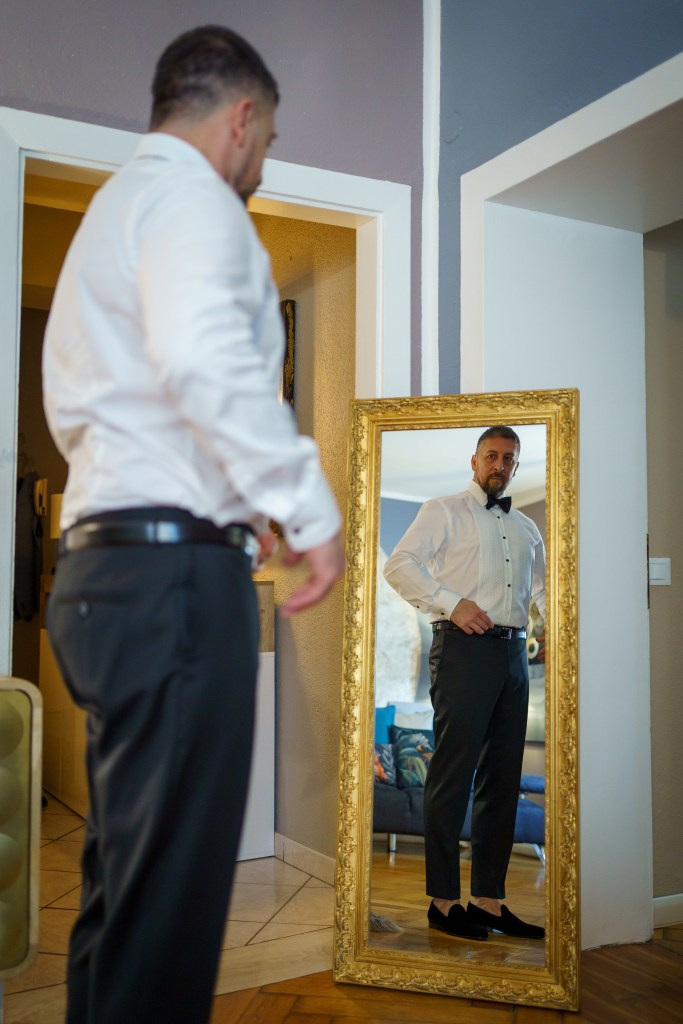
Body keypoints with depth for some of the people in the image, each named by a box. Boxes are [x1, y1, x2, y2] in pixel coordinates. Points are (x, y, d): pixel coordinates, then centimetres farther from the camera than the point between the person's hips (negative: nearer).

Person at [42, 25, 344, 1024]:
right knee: (172, 881, -7)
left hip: (105, 562, 10)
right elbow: (206, 357, -23)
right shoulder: (190, 195, -3)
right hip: (177, 564, -10)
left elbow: (73, 406, 30)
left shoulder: (111, 207, 28)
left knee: (125, 872, 16)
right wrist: (308, 508, -20)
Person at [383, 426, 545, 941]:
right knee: (453, 773, -6)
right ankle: (443, 900, 3)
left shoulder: (527, 529, 22)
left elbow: (542, 587, 27)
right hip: (463, 649, -6)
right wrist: (451, 603, -15)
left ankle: (489, 900, 16)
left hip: (513, 652, 6)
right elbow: (399, 564, -5)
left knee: (503, 779, 7)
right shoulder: (443, 511, 6)